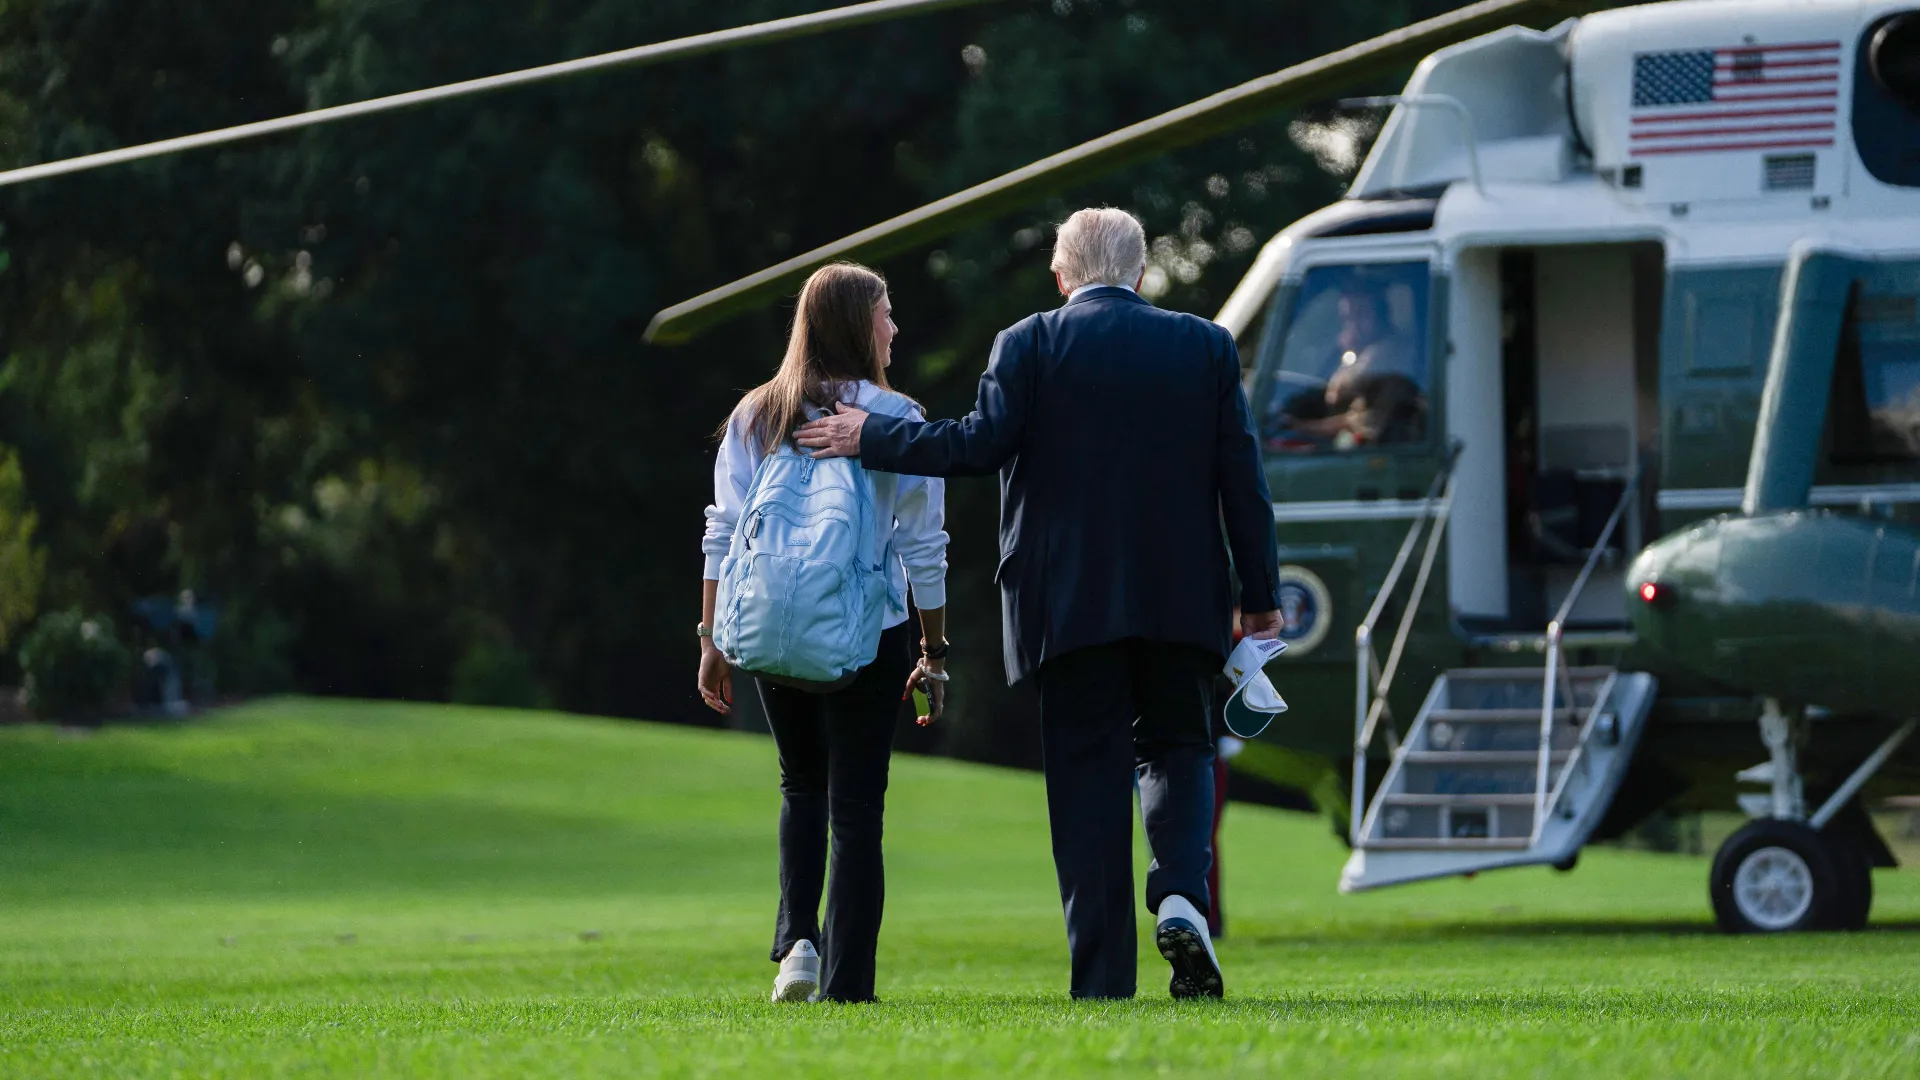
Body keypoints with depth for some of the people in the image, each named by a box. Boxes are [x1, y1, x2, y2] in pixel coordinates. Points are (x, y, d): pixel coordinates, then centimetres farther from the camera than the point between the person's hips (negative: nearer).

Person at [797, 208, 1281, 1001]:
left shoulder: (1029, 345, -2)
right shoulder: (1206, 347, 6)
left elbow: (983, 442, -11)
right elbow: (1241, 479, 4)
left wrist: (871, 438, 1)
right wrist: (1259, 595, 10)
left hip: (1069, 602, -2)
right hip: (1181, 599, 2)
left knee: (1087, 778, 3)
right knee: (1176, 748, 16)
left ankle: (1103, 978, 0)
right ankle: (1181, 893, -12)